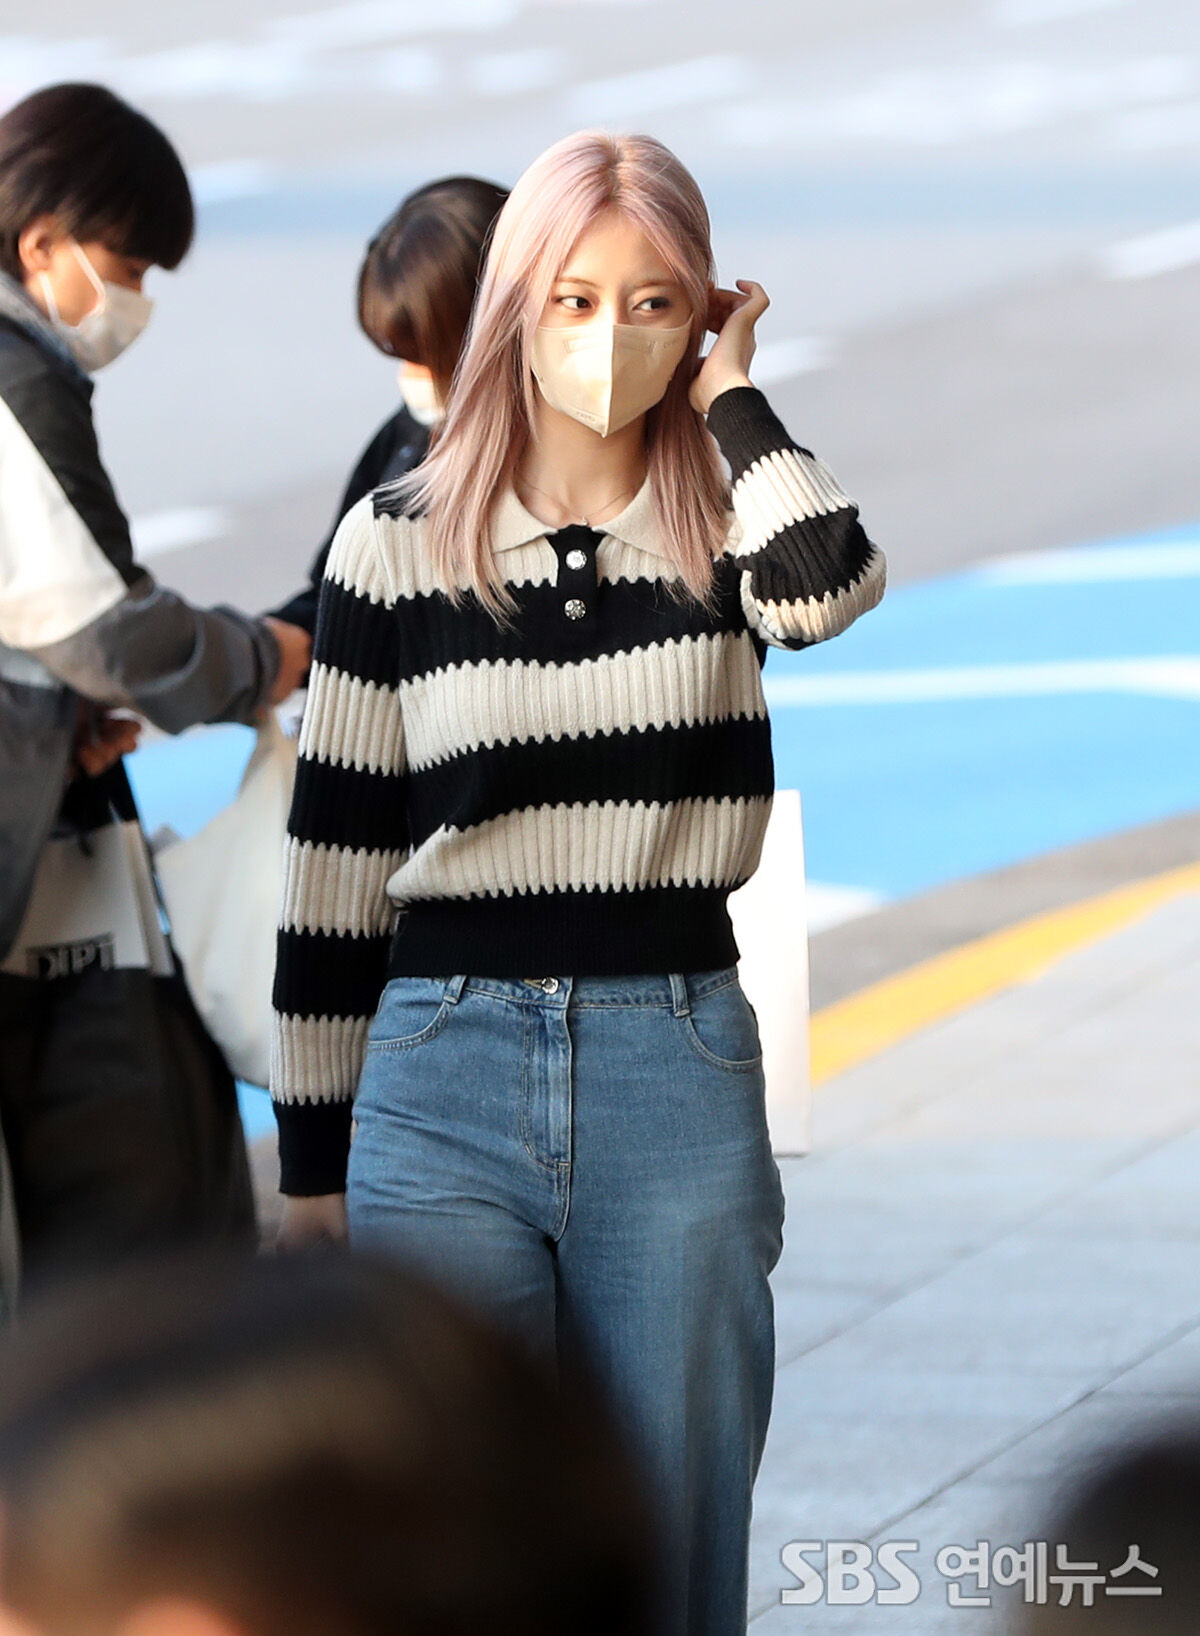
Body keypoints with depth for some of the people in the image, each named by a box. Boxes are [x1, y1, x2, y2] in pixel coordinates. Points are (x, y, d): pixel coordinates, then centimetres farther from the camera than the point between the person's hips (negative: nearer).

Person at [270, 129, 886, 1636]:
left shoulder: (726, 525, 4)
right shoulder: (400, 539, 3)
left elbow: (831, 591, -22)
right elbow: (330, 872, 6)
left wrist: (731, 397, -7)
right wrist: (309, 1168, 6)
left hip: (678, 1073, 0)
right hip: (443, 1073, 0)